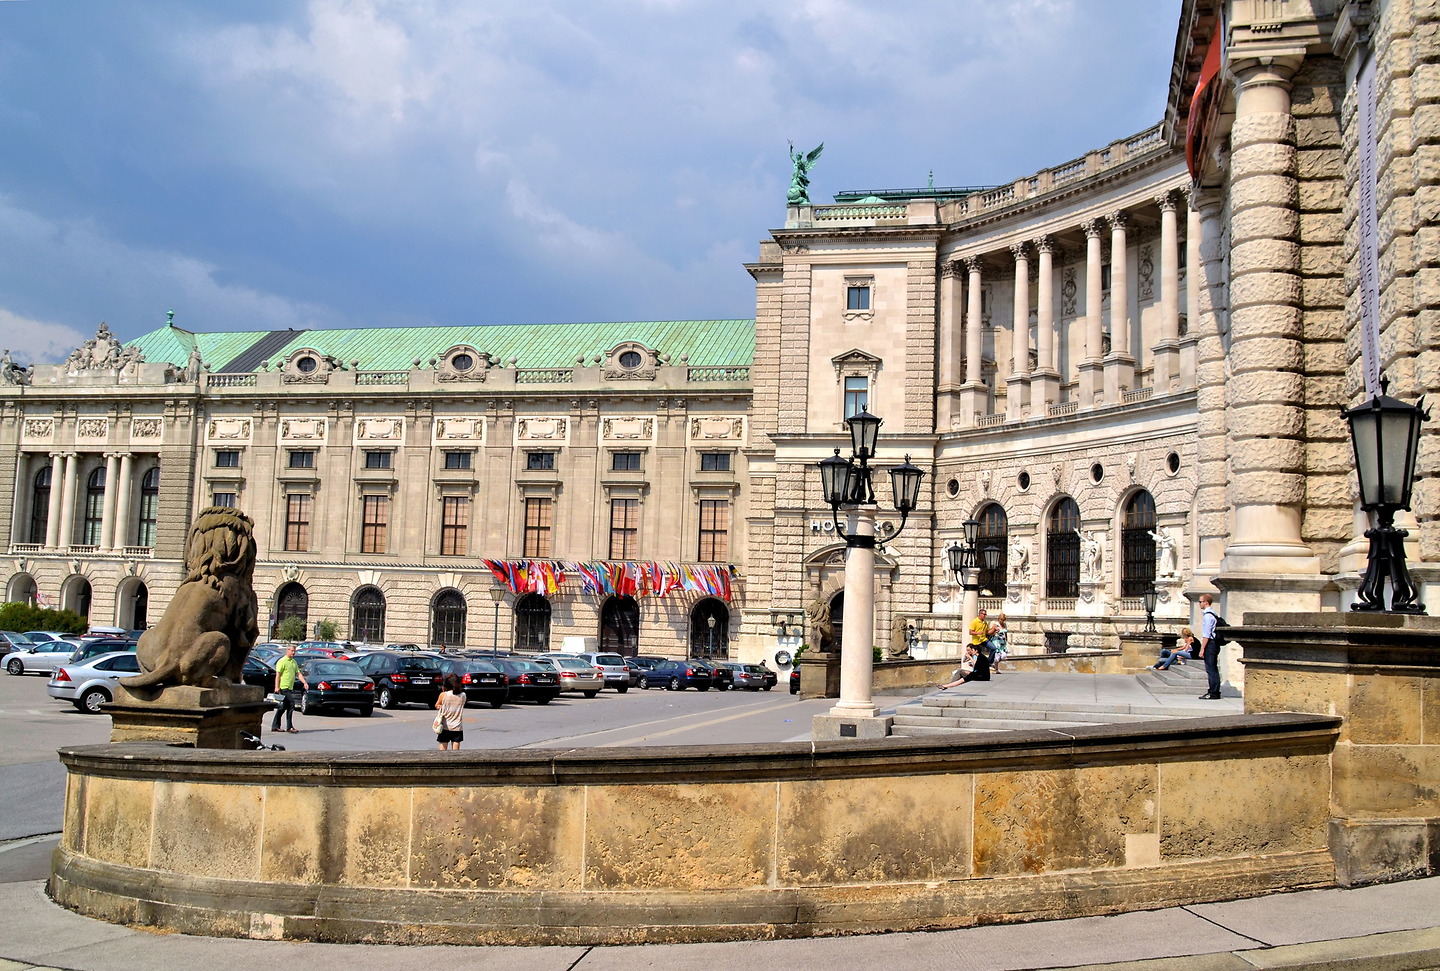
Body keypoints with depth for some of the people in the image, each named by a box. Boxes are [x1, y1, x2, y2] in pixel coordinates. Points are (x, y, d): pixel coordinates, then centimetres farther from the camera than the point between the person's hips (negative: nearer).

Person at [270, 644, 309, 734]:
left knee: (282, 707, 12)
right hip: (284, 687, -9)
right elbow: (278, 674, -11)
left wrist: (305, 682, 5)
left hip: (290, 688, 9)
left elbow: (298, 673, 18)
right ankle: (289, 726, -10)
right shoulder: (282, 661, -7)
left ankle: (275, 726, 19)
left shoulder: (294, 662, 19)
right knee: (291, 704, -13)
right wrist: (277, 687, -18)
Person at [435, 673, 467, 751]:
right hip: (457, 727, 2)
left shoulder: (443, 695, -10)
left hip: (445, 727, -2)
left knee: (443, 748, 5)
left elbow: (437, 706, 3)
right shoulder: (463, 696, -4)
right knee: (455, 750, 6)